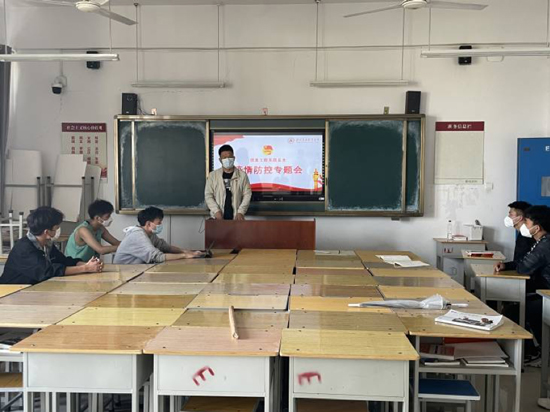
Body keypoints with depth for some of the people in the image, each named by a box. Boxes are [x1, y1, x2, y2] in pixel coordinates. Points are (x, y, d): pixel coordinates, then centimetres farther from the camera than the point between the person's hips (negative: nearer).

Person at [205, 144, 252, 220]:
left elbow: (247, 194, 2)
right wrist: (216, 211, -9)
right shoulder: (213, 175, 6)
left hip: (236, 217, 0)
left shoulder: (242, 175, 4)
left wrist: (241, 212, -9)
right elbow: (208, 195, 4)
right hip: (219, 218, 0)